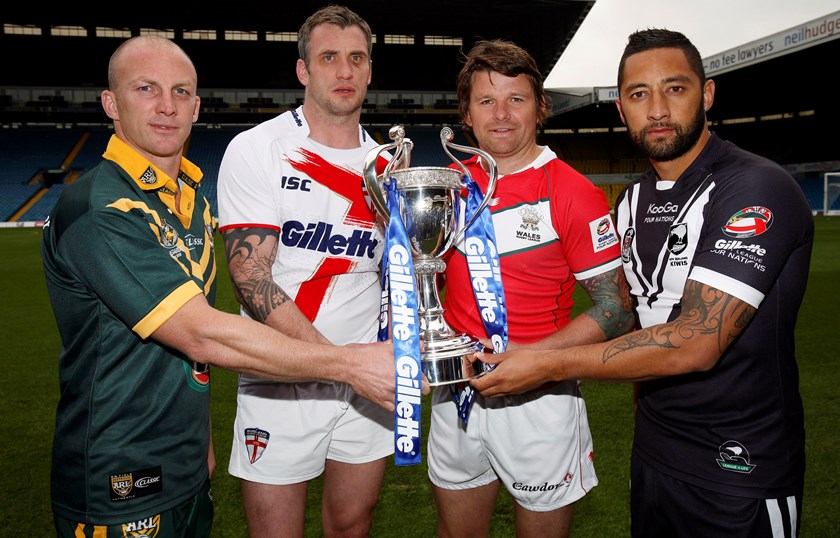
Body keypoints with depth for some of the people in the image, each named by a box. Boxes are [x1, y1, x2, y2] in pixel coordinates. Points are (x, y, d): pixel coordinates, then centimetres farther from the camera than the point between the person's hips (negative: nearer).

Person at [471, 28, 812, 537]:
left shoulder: (758, 189, -20)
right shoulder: (632, 201, 5)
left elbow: (695, 343, -27)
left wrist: (548, 365, -23)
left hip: (741, 468, -6)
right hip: (653, 448, 7)